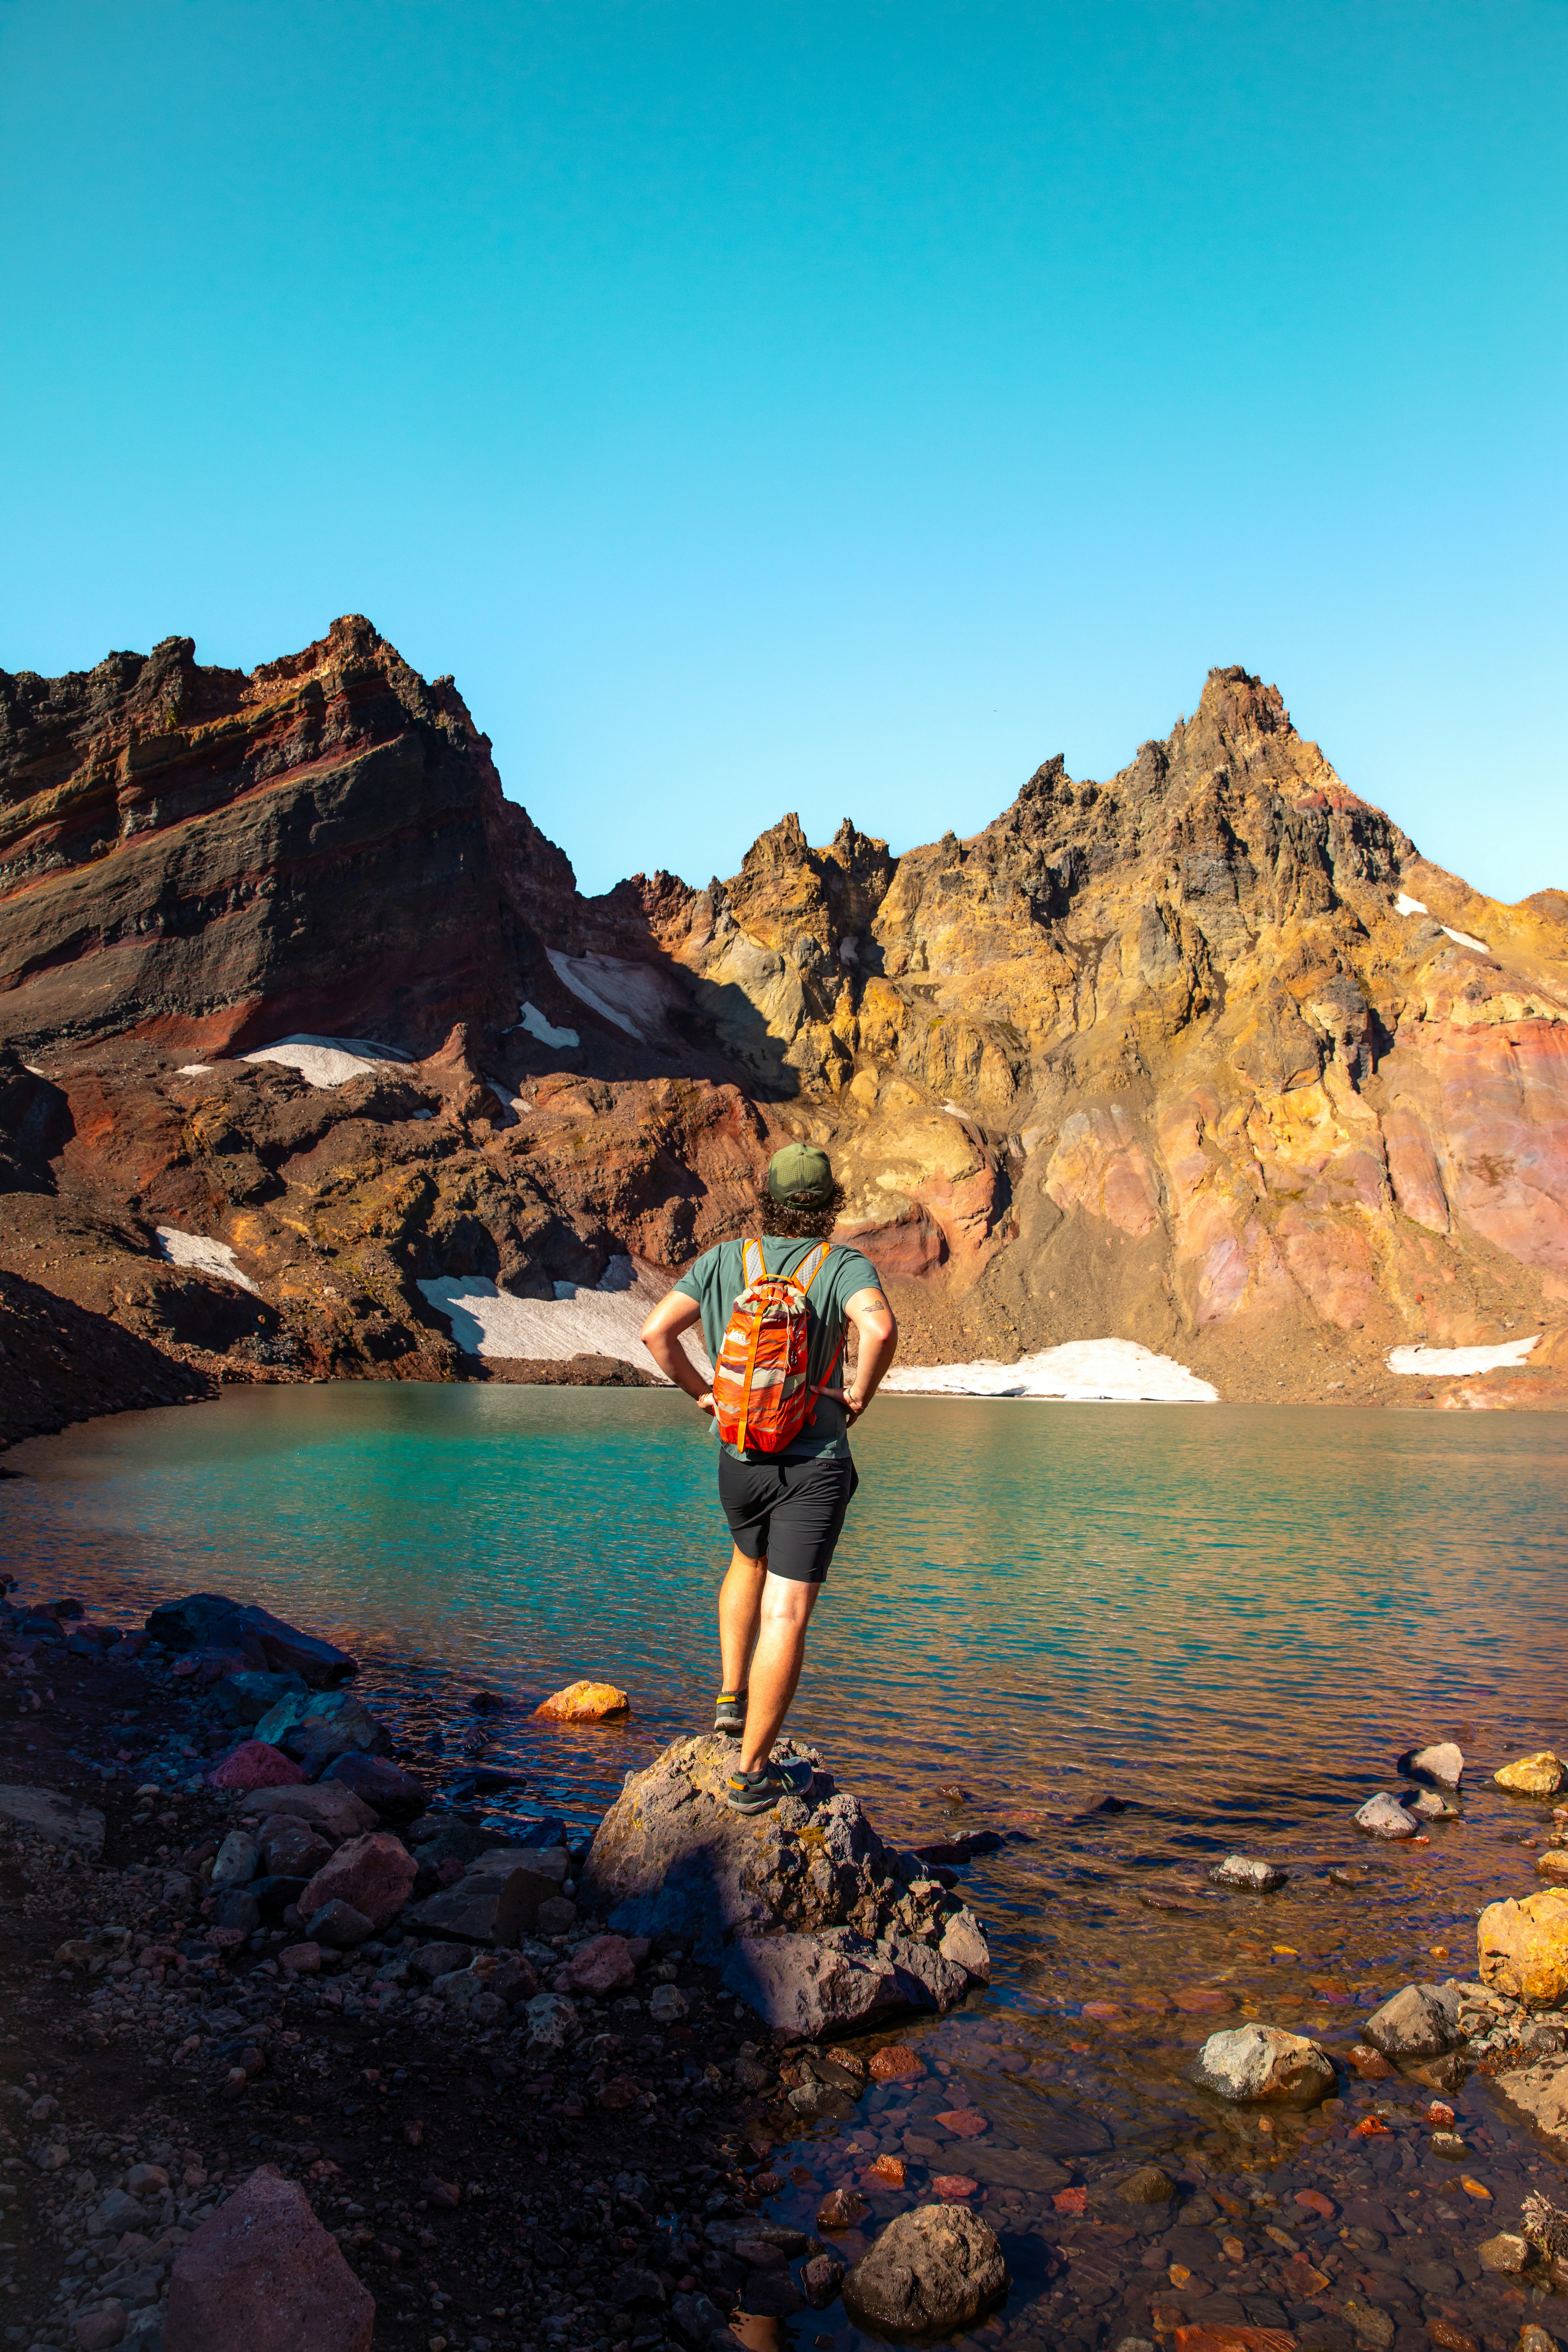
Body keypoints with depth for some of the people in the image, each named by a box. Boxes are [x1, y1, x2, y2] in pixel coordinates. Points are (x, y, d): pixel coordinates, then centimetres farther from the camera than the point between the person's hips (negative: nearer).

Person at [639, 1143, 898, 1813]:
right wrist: (859, 1394, -10)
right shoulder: (844, 1265, -7)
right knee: (785, 1615, -1)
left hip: (740, 1458, 4)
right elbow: (880, 1329, -27)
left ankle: (732, 1695, 28)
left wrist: (702, 1393, 6)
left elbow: (656, 1331, -6)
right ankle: (751, 1771, 1)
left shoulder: (723, 1260, 2)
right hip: (815, 1463, -4)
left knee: (749, 1563, 33)